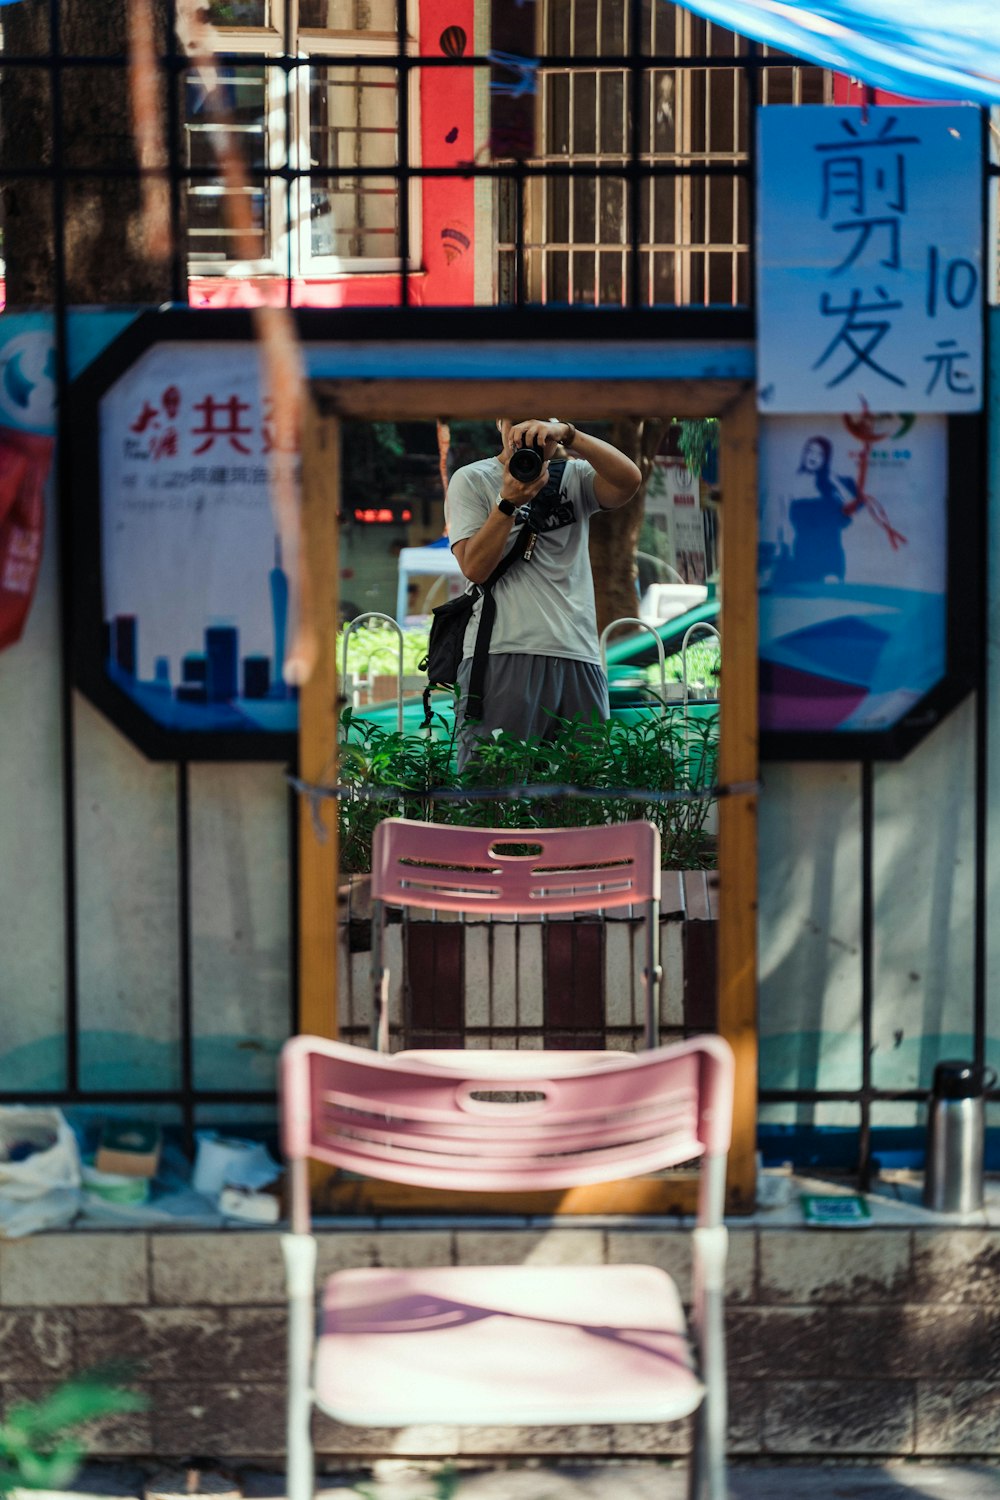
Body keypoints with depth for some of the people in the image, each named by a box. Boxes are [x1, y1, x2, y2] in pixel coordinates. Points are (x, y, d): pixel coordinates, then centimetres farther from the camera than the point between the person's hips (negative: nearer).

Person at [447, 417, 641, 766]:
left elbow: (629, 480, -6)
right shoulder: (471, 480, 9)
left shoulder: (575, 476, 16)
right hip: (503, 655, -3)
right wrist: (508, 502, -13)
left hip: (578, 658, 3)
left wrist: (567, 434, -16)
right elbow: (474, 568, -3)